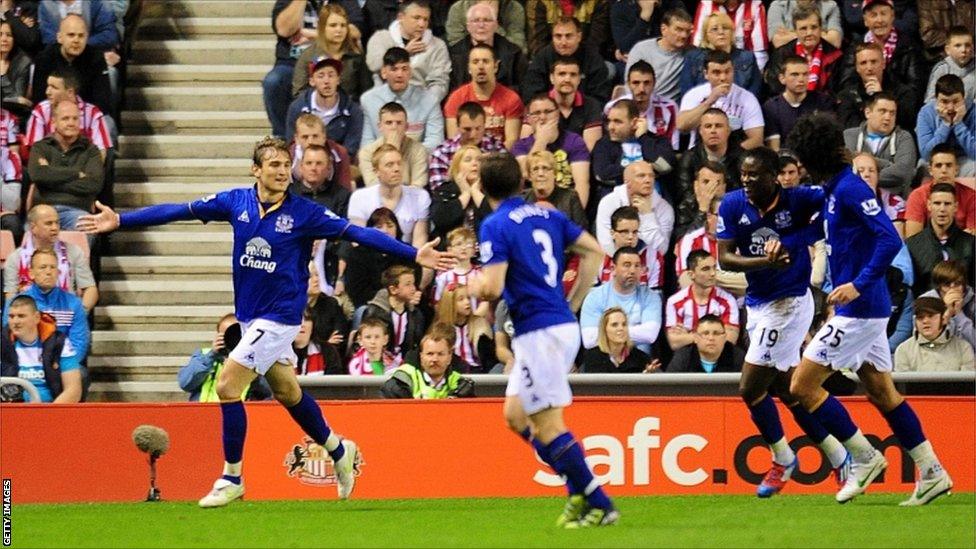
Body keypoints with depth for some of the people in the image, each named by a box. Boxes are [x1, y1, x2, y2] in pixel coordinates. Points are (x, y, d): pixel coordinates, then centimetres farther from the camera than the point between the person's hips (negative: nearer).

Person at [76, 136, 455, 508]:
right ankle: (339, 452, 39)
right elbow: (178, 211, -2)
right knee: (288, 393, 18)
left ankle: (232, 478, -1)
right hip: (250, 316, 5)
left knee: (228, 387, -13)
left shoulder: (303, 213, -13)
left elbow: (357, 233, -13)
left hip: (279, 318, -5)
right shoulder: (236, 202, -2)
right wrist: (120, 221, -6)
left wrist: (414, 254, -20)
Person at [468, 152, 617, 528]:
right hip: (564, 325, 8)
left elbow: (492, 288, -19)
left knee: (547, 425, -3)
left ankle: (599, 505, -4)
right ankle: (580, 492, 11)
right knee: (516, 415, 16)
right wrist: (572, 305, 18)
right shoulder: (547, 216, 12)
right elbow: (594, 252, 14)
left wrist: (475, 287, 6)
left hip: (539, 333, -8)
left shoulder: (496, 226, -11)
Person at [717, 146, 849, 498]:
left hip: (789, 301, -6)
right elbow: (724, 258, -8)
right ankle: (838, 457, 25)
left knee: (750, 388, -8)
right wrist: (764, 261, -24)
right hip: (757, 304, 6)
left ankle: (782, 459, 12)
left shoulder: (797, 200, -15)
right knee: (787, 389, 10)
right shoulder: (733, 205, -4)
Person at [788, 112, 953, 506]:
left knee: (803, 385, -6)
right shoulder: (835, 190, 13)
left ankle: (864, 458, 0)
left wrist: (859, 285, -29)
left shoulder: (850, 188, -16)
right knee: (882, 392, 12)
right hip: (864, 310, 10)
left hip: (859, 309, -10)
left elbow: (890, 240, -25)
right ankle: (931, 473, 13)